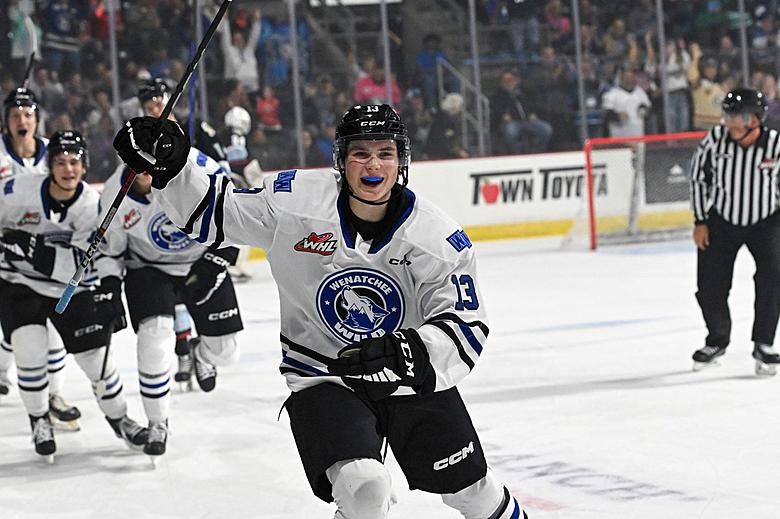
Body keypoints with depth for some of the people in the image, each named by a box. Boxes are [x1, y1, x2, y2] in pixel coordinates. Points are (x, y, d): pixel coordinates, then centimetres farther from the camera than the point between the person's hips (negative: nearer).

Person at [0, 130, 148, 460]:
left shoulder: (94, 207, -17)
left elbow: (83, 265, -24)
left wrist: (34, 248, -35)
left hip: (72, 291, 1)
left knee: (96, 355, 1)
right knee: (30, 349, -18)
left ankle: (118, 418, 25)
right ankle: (39, 420, 7)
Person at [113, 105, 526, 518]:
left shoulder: (438, 235, -16)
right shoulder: (295, 200, -14)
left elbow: (468, 326, -20)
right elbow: (213, 213, -5)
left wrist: (410, 352, -39)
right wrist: (170, 165, -22)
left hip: (412, 376, 2)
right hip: (322, 375, -2)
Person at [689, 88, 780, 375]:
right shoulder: (715, 139, -16)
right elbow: (699, 177, -2)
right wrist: (700, 221, -1)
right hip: (721, 220, 2)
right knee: (709, 285, 3)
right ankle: (717, 340, 29)